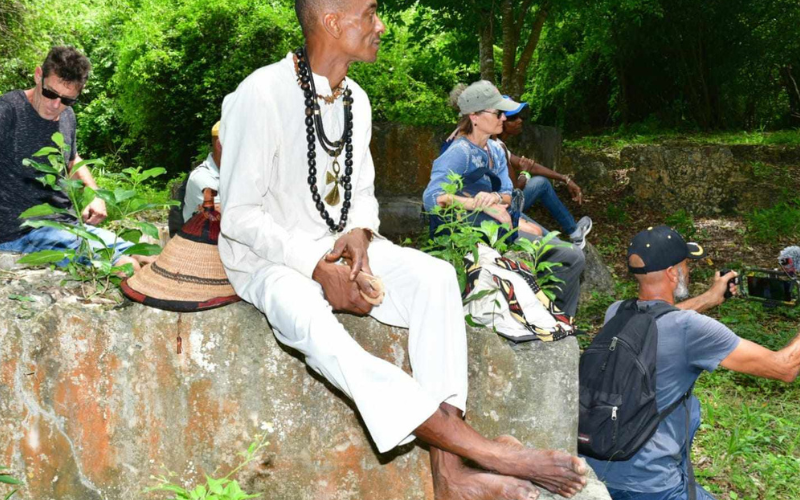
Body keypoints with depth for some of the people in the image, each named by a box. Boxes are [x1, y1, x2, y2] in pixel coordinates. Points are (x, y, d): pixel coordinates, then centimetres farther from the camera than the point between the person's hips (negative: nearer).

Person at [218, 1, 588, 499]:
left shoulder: (355, 100, 5)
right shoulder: (262, 95, -17)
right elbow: (239, 216, -16)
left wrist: (358, 234, -10)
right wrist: (318, 269, -24)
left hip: (339, 248, 6)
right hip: (267, 258, -6)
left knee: (434, 276, -21)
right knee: (307, 315, -39)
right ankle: (479, 448, -39)